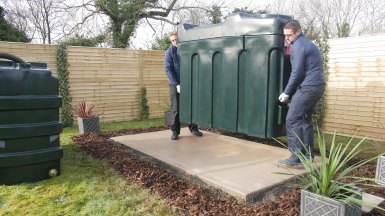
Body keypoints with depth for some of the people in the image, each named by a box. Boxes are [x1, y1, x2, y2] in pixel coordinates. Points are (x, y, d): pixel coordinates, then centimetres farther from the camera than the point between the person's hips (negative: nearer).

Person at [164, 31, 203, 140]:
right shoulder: (169, 52, -4)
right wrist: (176, 84, -17)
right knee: (176, 109, 0)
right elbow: (168, 70, -10)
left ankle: (193, 128, 20)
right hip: (175, 84, -3)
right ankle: (175, 131, 9)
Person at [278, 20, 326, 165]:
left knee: (292, 120, -8)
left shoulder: (298, 46, -10)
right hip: (318, 86, 10)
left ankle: (296, 157, -8)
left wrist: (287, 92, -7)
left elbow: (297, 72, -16)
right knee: (305, 119, 16)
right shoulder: (308, 43, 22)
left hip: (308, 87, -10)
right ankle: (308, 153, 21)